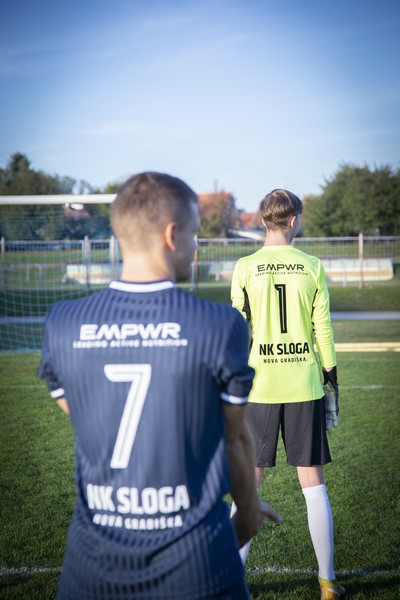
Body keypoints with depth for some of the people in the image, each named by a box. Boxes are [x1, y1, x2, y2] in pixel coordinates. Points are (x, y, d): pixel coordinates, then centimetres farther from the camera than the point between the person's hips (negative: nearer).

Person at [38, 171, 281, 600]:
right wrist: (248, 513, 18)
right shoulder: (222, 325, -14)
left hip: (92, 562, 3)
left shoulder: (61, 325, -5)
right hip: (195, 560, -2)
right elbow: (235, 439, -2)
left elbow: (85, 425, 7)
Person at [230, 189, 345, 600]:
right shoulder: (312, 267, 0)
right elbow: (323, 328, 1)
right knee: (313, 483, 7)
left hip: (259, 388, 0)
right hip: (304, 387, 1)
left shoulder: (245, 268, -2)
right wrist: (331, 377, 11)